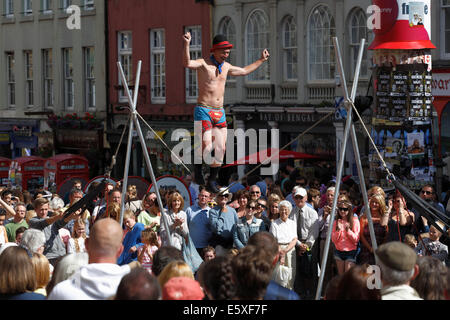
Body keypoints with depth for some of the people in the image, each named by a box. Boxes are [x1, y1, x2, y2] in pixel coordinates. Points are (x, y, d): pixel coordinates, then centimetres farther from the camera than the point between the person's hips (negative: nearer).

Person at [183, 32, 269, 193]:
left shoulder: (226, 66, 13)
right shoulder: (203, 64, -8)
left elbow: (244, 71, 32)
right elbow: (187, 63, -30)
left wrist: (261, 60, 36)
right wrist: (186, 45, -45)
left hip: (220, 112, 6)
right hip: (203, 111, -6)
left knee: (220, 148, 1)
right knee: (207, 146, -18)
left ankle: (212, 180, 12)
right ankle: (198, 167, 10)